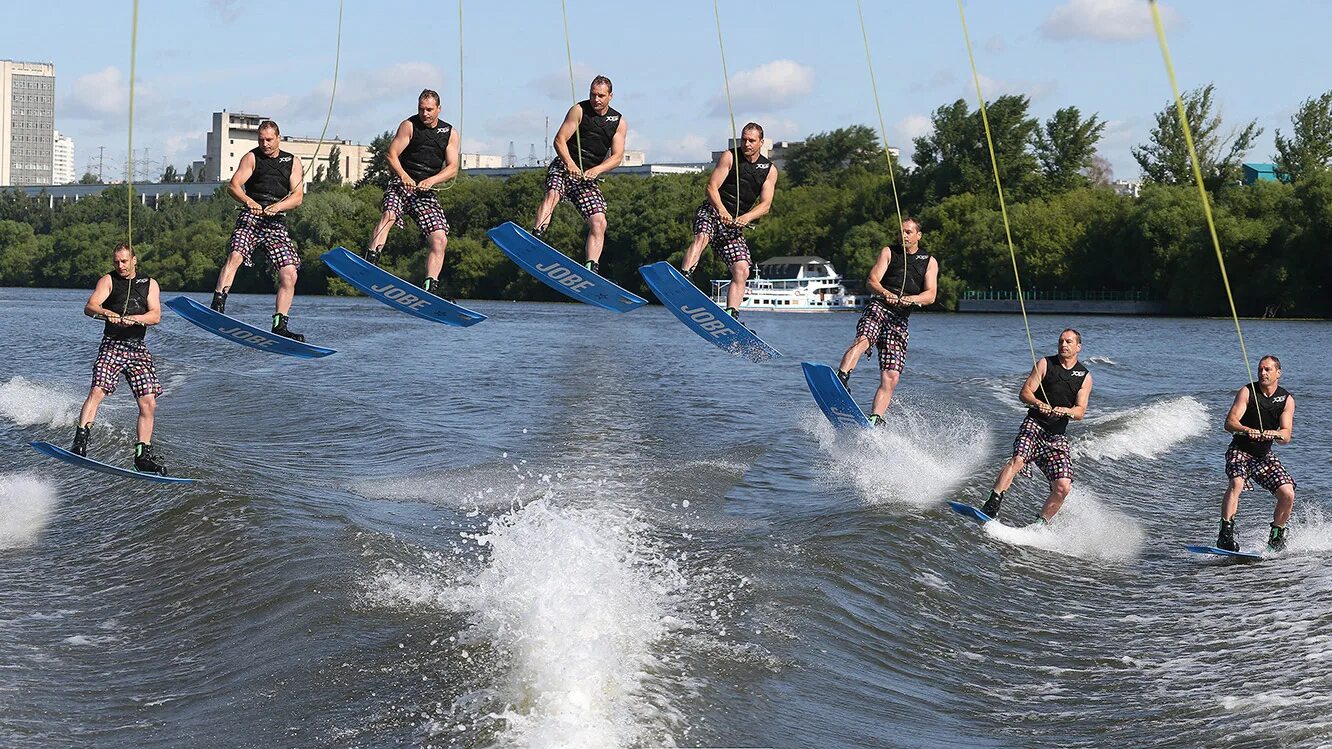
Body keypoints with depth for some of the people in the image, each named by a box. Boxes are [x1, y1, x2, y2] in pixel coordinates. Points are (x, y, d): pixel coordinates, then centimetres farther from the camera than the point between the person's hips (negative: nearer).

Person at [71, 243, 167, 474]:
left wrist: (132, 318, -19)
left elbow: (156, 316, 0)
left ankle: (143, 454, 6)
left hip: (138, 348, 3)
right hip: (112, 345, -3)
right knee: (97, 391, -22)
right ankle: (80, 442, -28)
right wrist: (107, 313, -31)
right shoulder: (108, 280, 6)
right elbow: (90, 307, -9)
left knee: (148, 403, -3)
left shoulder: (150, 284, 13)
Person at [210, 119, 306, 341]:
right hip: (251, 217, -3)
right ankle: (218, 304, -38)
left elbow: (298, 197, 5)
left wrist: (277, 206, -15)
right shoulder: (252, 157, 9)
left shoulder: (292, 162, 16)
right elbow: (233, 186, -3)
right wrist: (249, 201, -24)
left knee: (289, 275, -6)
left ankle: (279, 326, 0)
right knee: (235, 256, -28)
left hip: (276, 223, 3)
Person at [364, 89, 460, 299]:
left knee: (440, 239, -12)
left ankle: (431, 286, -12)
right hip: (401, 185, -3)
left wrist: (431, 180, -16)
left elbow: (452, 169, 4)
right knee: (388, 216, -32)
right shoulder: (409, 125, 4)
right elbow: (391, 155, -4)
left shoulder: (450, 133, 11)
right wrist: (403, 175, -23)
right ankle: (369, 260, -46)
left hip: (426, 193, 3)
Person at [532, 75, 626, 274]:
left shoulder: (618, 122, 8)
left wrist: (597, 170, -19)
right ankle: (535, 239, -50)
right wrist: (570, 164, -25)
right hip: (563, 167, -3)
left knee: (599, 222, -12)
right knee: (552, 194, -34)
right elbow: (559, 140, -7)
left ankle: (591, 268, -13)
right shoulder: (579, 110, 0)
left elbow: (617, 157, 1)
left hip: (588, 177, 3)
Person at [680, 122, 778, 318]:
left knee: (742, 271, -10)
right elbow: (712, 187, -9)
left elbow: (765, 205, 0)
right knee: (701, 237, -36)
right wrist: (722, 210, -28)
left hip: (735, 223, 4)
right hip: (711, 211, -4)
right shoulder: (730, 157, 0)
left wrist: (747, 217, -21)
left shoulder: (769, 170, 8)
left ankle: (731, 314, -12)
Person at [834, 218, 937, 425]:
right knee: (861, 341, -34)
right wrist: (885, 293, -24)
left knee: (891, 378, -12)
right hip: (878, 308, -2)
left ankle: (874, 421, -18)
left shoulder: (929, 262, 16)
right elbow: (872, 280, -1)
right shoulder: (889, 252, 14)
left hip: (900, 320, 2)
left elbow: (930, 295, 2)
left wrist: (910, 299, -20)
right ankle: (840, 381, -53)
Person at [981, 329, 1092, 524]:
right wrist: (1039, 404, -23)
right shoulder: (1045, 364, 7)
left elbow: (1080, 412, 2)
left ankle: (1040, 525, 2)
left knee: (1063, 487, -12)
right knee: (1018, 459, -31)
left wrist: (1066, 411, -20)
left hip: (1057, 436, 3)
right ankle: (991, 506, -39)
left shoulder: (1085, 377, 11)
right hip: (1034, 425, -3)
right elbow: (1025, 393, -1)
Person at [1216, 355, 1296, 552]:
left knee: (1287, 495, -10)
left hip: (1265, 454, 3)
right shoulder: (1247, 392, -7)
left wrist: (1274, 434, -35)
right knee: (1236, 483, -31)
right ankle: (1225, 535, -35)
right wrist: (1248, 430, -39)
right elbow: (1229, 423, -18)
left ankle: (1276, 536, 12)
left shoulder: (1287, 400, -1)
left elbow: (1286, 436, -12)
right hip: (1240, 450, -3)